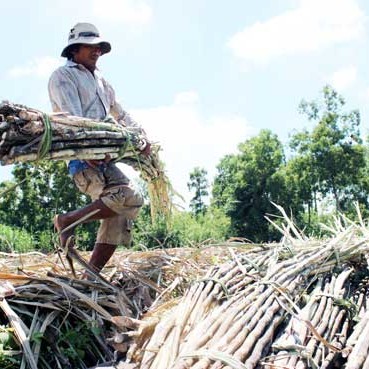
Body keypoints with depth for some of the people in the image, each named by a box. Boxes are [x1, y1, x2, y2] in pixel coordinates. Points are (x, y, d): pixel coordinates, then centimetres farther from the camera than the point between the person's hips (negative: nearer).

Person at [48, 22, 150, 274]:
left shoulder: (100, 81, 28)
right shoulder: (63, 76, 4)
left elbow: (120, 114, 32)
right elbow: (72, 117, -12)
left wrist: (141, 136, 14)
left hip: (105, 157, 8)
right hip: (82, 157, -8)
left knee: (119, 214, -2)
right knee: (130, 199, -23)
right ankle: (67, 221, -9)